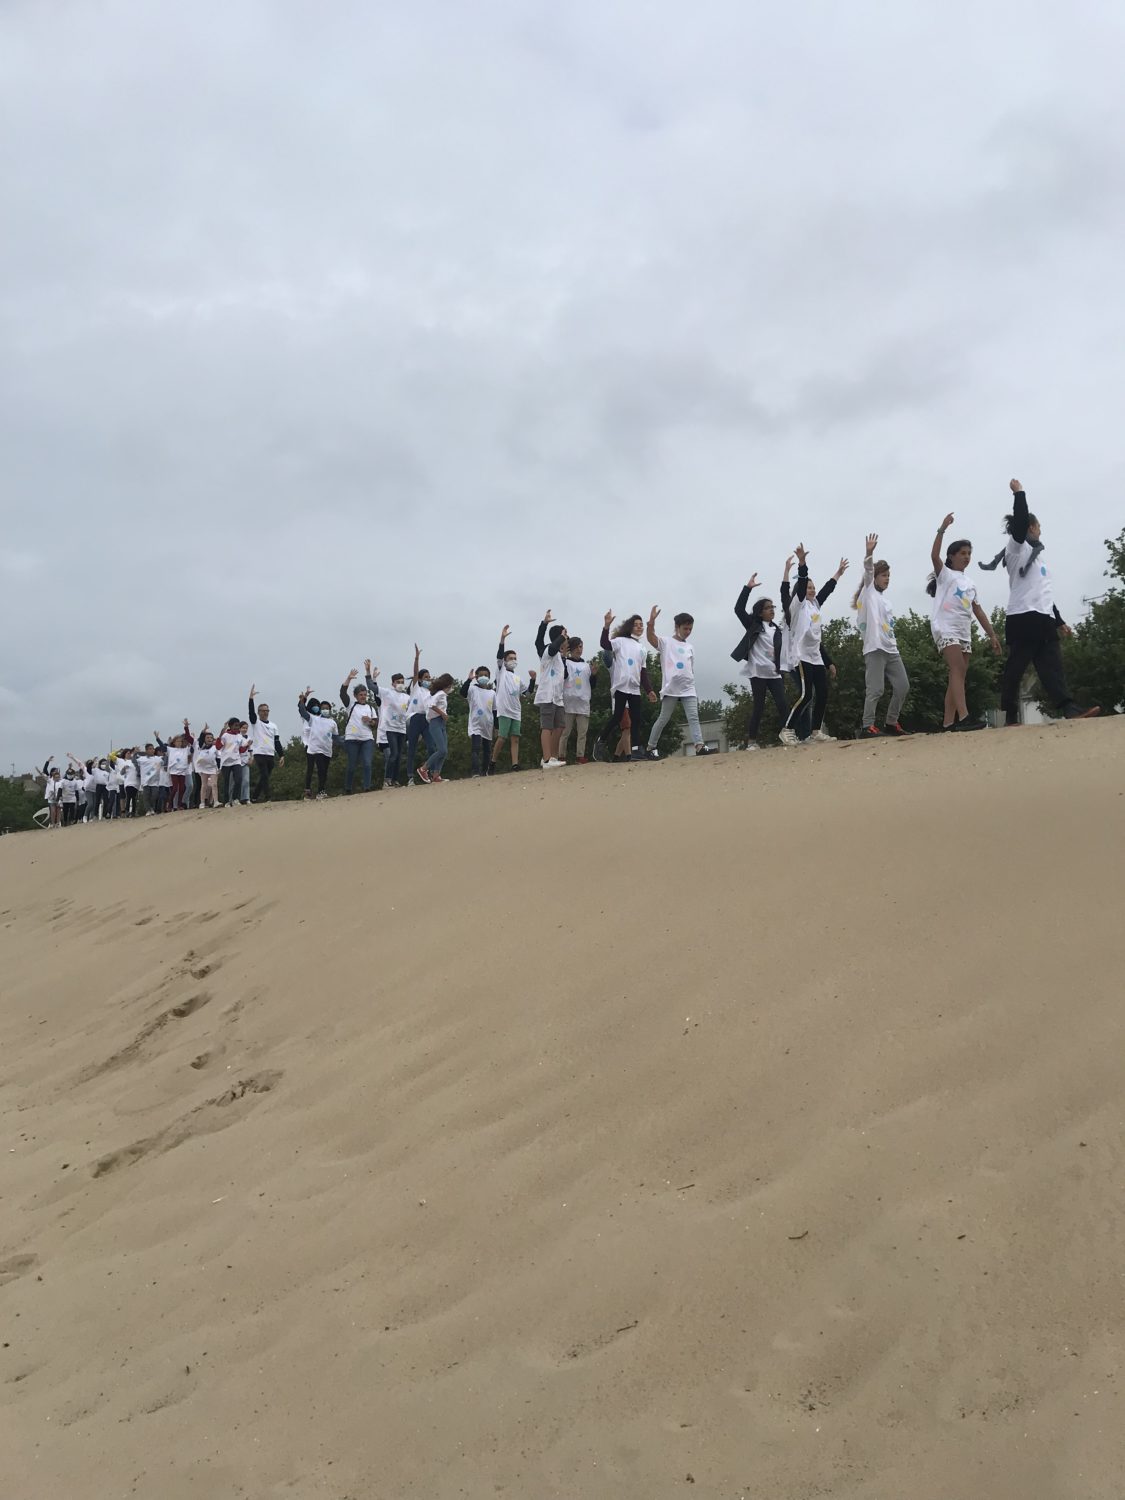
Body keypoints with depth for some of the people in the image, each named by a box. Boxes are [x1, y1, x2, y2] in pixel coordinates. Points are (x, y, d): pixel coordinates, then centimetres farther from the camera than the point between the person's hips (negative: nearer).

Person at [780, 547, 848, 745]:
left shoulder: (815, 605, 17)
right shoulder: (797, 604, -3)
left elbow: (827, 589, 31)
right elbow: (801, 583, -17)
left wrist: (838, 573, 40)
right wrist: (802, 563, -32)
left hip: (817, 658, 8)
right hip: (803, 657, -8)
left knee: (822, 694, 4)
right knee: (806, 695, -15)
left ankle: (816, 731, 12)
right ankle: (788, 730, -11)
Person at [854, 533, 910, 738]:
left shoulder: (883, 597, 23)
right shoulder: (869, 592, 3)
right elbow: (868, 571, -16)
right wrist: (869, 553, -32)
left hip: (891, 649, 8)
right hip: (875, 648, -8)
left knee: (902, 686, 6)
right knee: (875, 689, -12)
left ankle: (891, 723, 16)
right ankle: (867, 726, -7)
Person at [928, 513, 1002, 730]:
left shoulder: (970, 584, 23)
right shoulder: (944, 574, 5)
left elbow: (978, 611, 22)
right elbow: (934, 555, -15)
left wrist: (992, 635, 16)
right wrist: (942, 529, -23)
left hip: (964, 633, 8)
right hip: (945, 628, -7)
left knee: (958, 675, 2)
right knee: (958, 670, -22)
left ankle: (948, 722, 2)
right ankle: (964, 717, -33)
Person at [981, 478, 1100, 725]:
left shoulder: (1035, 555, 29)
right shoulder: (1017, 549, 5)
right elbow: (1019, 522, -16)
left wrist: (1059, 621, 25)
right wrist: (1019, 493, -11)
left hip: (1043, 618, 8)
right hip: (1023, 618, -8)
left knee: (1053, 666, -7)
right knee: (1015, 668, -8)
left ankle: (1069, 709, -19)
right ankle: (1010, 716, -5)